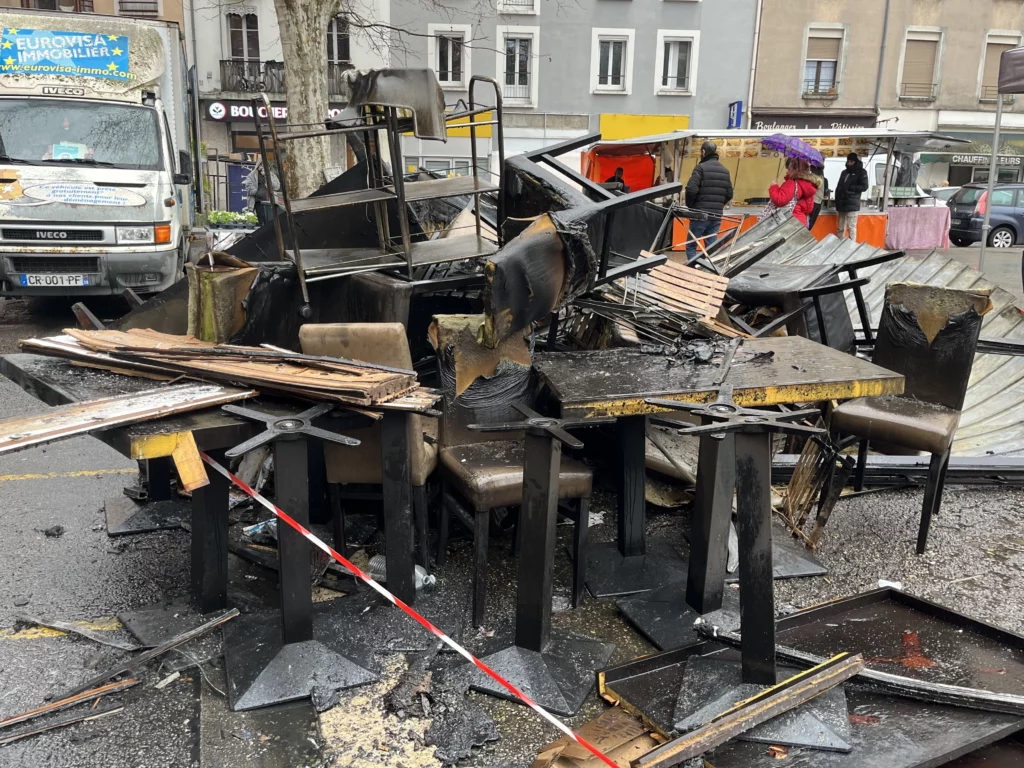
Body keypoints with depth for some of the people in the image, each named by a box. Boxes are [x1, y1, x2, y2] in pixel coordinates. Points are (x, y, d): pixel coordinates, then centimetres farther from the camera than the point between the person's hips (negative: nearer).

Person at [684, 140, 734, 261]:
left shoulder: (701, 167, -8)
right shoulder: (725, 171, 12)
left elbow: (691, 190, -17)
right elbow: (729, 194, 12)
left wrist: (690, 206, -2)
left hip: (700, 215, -6)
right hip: (716, 216, 6)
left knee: (691, 245, 3)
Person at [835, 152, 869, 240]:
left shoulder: (861, 172, 2)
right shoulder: (844, 172, 22)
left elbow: (864, 187, -6)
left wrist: (850, 187, -12)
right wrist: (837, 201, 10)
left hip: (852, 204, -6)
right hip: (842, 204, 6)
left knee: (851, 227, -10)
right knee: (841, 228, 8)